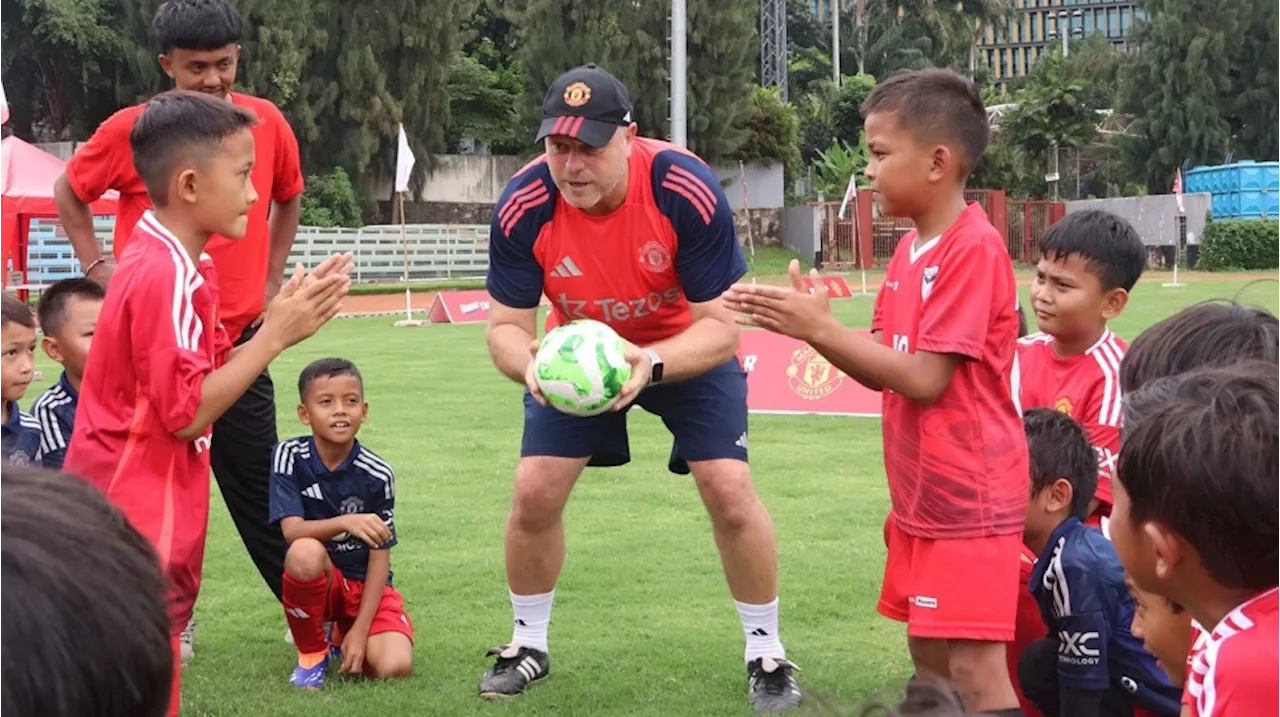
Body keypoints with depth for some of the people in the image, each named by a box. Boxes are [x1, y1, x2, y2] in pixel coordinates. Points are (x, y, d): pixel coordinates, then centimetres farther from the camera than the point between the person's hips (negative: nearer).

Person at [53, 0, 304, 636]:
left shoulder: (267, 124, -1)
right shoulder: (130, 131, -8)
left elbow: (288, 197, 20)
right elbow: (69, 192, 10)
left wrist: (271, 280, 13)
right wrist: (98, 267, 1)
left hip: (238, 342, 2)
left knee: (258, 489, 7)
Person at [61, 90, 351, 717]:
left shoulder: (164, 263, 10)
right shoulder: (167, 275, -21)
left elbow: (211, 374, 14)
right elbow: (187, 412, -22)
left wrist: (280, 326, 1)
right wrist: (275, 334, -16)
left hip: (138, 520, 10)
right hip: (138, 528, -10)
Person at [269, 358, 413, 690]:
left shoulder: (377, 474, -12)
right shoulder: (290, 456, -12)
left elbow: (380, 554, -8)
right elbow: (293, 530, -22)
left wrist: (360, 630, -13)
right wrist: (346, 522, -42)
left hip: (365, 585, 1)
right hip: (319, 578, -1)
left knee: (395, 666, -23)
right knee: (306, 552, -37)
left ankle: (345, 634, 16)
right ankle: (311, 652, -10)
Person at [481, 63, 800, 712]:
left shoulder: (687, 190, -34)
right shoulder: (523, 207, -27)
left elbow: (720, 325, -29)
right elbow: (506, 325, -18)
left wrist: (650, 363, -47)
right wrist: (528, 364, -42)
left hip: (688, 349, -2)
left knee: (730, 490, -14)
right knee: (533, 493, -5)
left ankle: (766, 654, 7)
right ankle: (528, 646, 20)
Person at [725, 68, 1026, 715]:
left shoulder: (973, 248, -18)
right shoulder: (910, 250, 10)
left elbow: (925, 379, -22)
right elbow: (882, 370, 11)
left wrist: (821, 328, -17)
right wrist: (807, 323, -2)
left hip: (969, 499, -9)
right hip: (921, 497, 10)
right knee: (928, 659, 15)